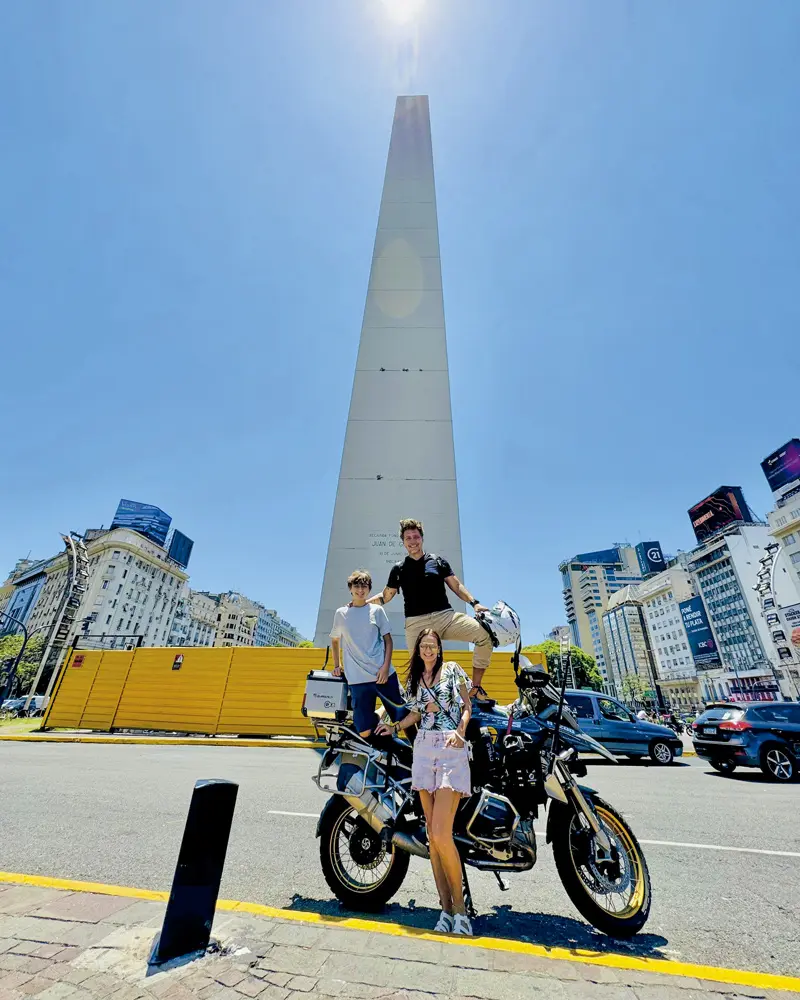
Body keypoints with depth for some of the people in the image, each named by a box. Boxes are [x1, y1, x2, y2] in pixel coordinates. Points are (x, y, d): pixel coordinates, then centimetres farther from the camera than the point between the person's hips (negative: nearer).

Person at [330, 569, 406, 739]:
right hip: (357, 679, 1)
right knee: (365, 732, -2)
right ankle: (376, 717, 29)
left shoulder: (376, 610, 4)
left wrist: (386, 666, -6)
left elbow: (388, 640, 5)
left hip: (383, 674, 0)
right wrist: (337, 665, 13)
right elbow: (334, 640, 20)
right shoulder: (341, 613, 6)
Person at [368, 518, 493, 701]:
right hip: (416, 623, 0)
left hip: (445, 616, 1)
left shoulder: (438, 561, 12)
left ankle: (475, 688, -4)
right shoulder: (399, 569, 12)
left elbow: (456, 586, 12)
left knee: (485, 634, -17)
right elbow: (385, 596, 19)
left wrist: (475, 603, -2)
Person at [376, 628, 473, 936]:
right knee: (432, 834, 7)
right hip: (423, 749, 5)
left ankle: (460, 907, 6)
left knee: (441, 833, -12)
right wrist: (394, 727, 4)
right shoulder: (413, 678, 13)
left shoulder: (452, 669, 2)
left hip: (451, 749, -4)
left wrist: (460, 731, -12)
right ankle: (446, 908, 19)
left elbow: (467, 705, 4)